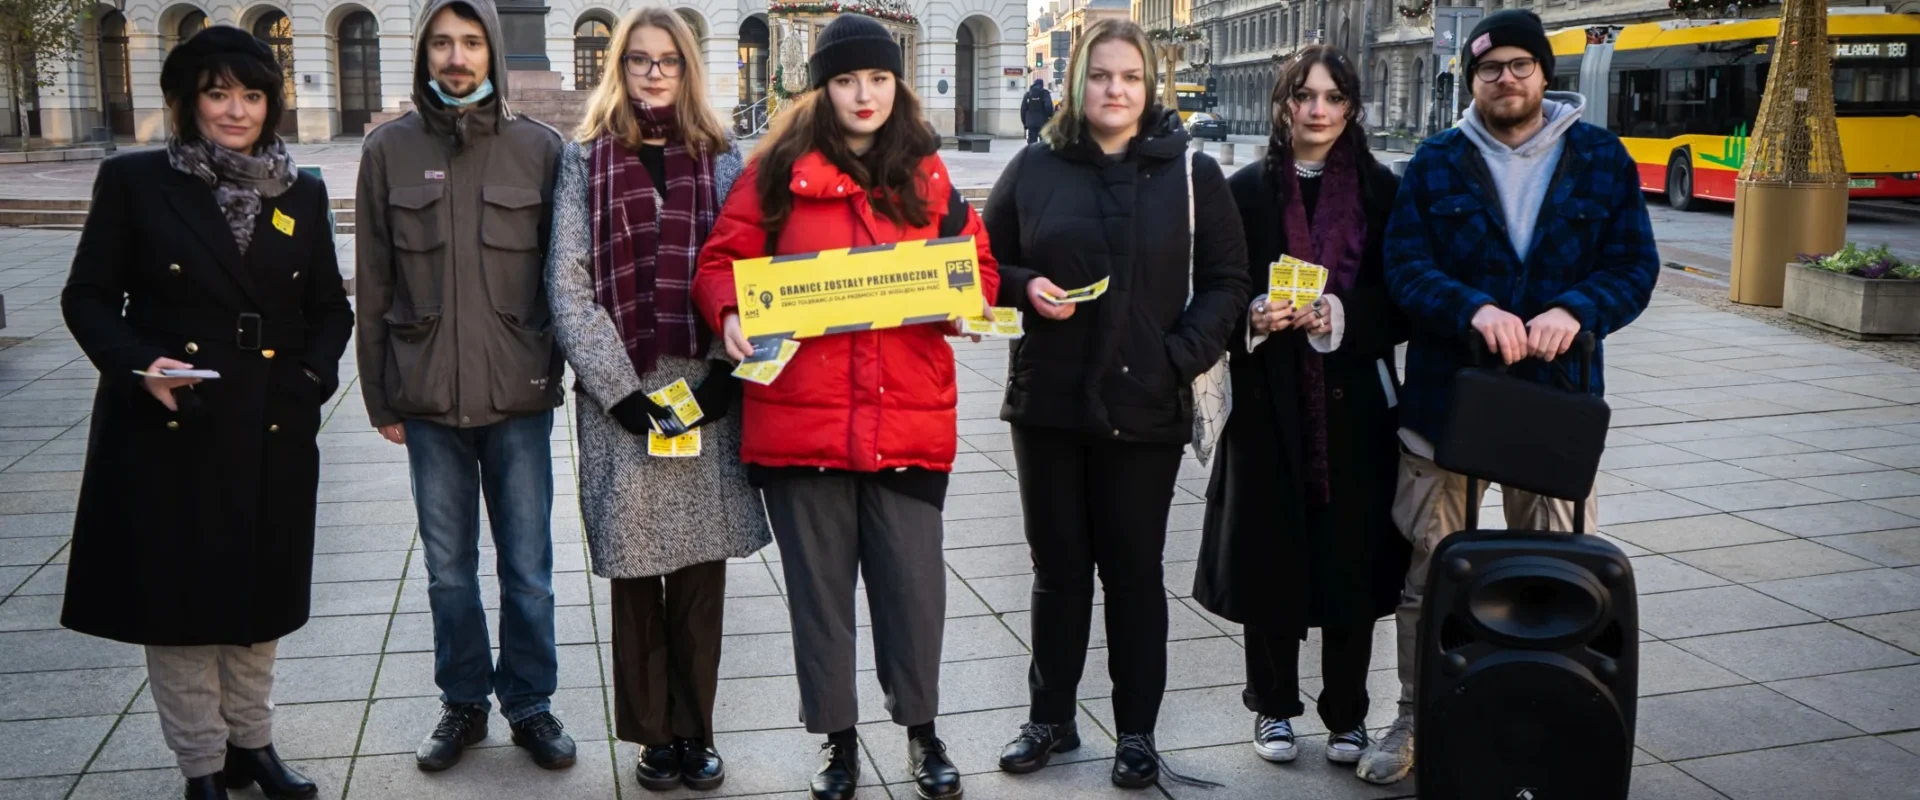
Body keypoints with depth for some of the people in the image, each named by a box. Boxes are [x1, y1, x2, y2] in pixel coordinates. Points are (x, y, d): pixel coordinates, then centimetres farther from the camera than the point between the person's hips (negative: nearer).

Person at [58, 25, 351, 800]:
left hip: (272, 437, 3)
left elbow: (330, 309, 11)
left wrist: (314, 376, -7)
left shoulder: (302, 194, 7)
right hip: (167, 434, -3)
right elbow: (88, 297, -1)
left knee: (258, 598, 14)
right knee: (178, 600, 7)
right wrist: (139, 364, -18)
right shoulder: (134, 182, -3)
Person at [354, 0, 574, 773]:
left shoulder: (539, 148, -1)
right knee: (448, 570, 12)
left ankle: (530, 702, 24)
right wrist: (380, 398, 4)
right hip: (427, 397, 1)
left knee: (527, 568, 7)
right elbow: (373, 287, 5)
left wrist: (554, 371, -2)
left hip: (520, 395, -1)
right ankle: (462, 703, 29)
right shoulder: (389, 149, 2)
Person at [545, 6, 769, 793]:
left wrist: (726, 372, -8)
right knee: (636, 573, 5)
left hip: (706, 389, 1)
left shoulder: (721, 158, 9)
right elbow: (567, 285, -1)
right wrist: (618, 387, -9)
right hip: (621, 395, -1)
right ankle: (655, 734, 19)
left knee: (702, 569, 4)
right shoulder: (586, 158, 5)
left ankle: (695, 730, 18)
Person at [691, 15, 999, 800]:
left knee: (914, 583, 6)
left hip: (910, 419, 1)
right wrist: (731, 313, -17)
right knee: (819, 587, 10)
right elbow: (721, 261, 2)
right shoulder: (781, 168, 2)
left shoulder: (926, 172, 9)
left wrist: (971, 304, -7)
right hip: (802, 418, -1)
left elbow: (978, 264, 14)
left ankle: (922, 731, 28)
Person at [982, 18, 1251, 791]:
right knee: (1057, 566, 11)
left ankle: (1136, 731, 19)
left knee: (1134, 569, 7)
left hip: (1145, 404, -1)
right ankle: (1050, 718, 25)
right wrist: (1025, 289, -10)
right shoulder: (1035, 167, 3)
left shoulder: (1191, 171, 1)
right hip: (1047, 399, 2)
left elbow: (1227, 279, 2)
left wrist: (1184, 355, -11)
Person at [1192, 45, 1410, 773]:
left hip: (1355, 400, 0)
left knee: (1350, 559, 4)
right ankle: (1274, 707, 20)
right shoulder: (1248, 189, 4)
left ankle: (1347, 714, 19)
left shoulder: (1381, 190, 4)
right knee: (1271, 555, 3)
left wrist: (1341, 316, -16)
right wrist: (1253, 318, -16)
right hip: (1269, 400, 0)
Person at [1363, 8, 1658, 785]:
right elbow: (1405, 266, -6)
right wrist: (1474, 310, -24)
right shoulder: (1437, 161, 2)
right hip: (1446, 395, 0)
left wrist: (1576, 312, -20)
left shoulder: (1602, 157, 3)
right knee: (1428, 573, 9)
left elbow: (1634, 265, 0)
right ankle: (1413, 722, 24)